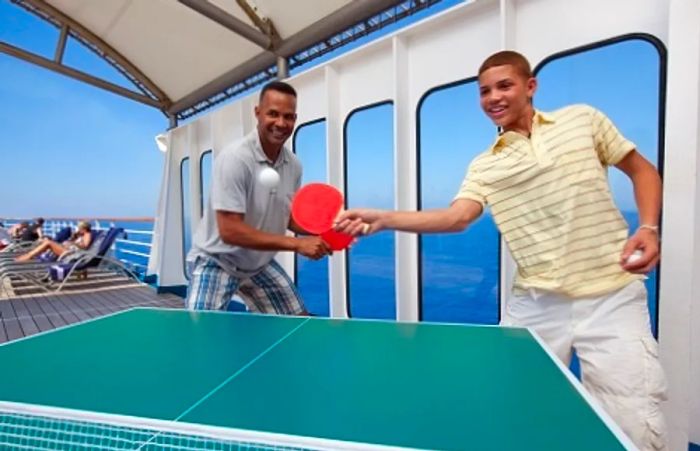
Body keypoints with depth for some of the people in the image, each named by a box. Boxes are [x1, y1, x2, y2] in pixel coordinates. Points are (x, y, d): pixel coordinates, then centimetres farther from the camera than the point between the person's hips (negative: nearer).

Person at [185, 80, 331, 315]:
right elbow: (229, 230, -30)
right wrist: (296, 244, -31)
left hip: (260, 264, 6)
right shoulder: (234, 159, -25)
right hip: (216, 262, -6)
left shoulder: (293, 165, -6)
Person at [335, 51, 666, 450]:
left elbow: (643, 170, 14)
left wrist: (649, 229, -4)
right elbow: (457, 217, -13)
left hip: (611, 297, 0)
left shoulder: (582, 119, 6)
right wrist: (381, 219, -24)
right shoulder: (484, 167, 5)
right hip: (536, 304, 1)